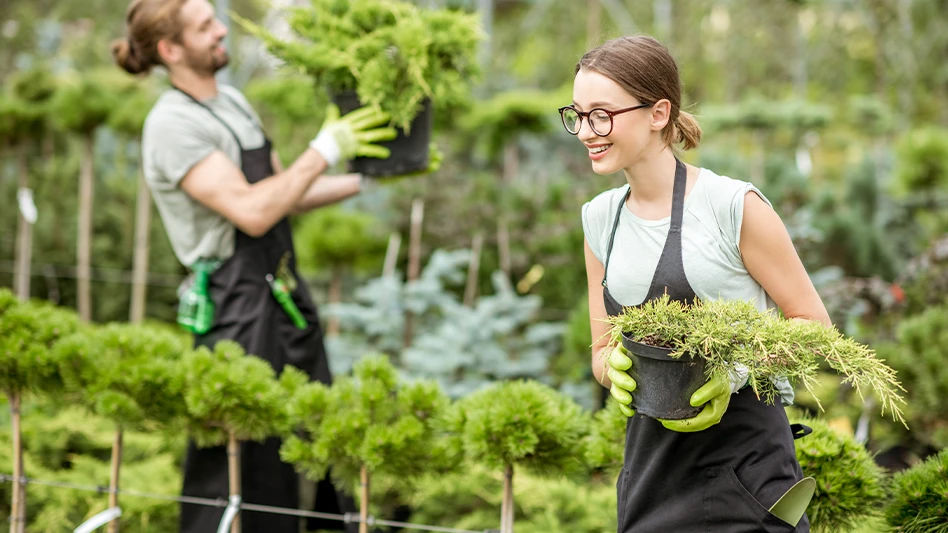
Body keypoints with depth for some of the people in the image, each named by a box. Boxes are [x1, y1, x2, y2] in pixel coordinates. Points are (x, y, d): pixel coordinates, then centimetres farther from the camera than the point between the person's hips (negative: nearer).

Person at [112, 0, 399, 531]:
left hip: (284, 289, 9)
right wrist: (325, 151, -19)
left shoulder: (232, 100, 11)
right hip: (238, 302, -9)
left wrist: (363, 181, 10)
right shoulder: (173, 125, -17)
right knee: (234, 462, -2)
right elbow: (252, 211, -24)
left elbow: (284, 193, 18)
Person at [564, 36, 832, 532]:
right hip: (650, 464, 5)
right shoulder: (600, 218, 8)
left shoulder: (734, 206, -10)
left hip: (743, 450, -5)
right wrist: (613, 365, -8)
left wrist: (736, 370, -20)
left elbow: (813, 323, -4)